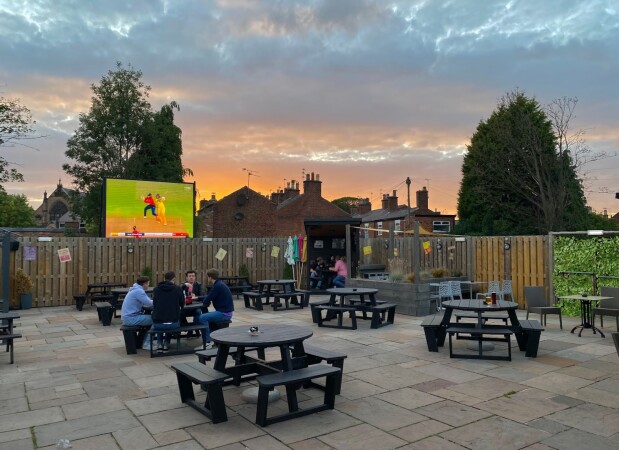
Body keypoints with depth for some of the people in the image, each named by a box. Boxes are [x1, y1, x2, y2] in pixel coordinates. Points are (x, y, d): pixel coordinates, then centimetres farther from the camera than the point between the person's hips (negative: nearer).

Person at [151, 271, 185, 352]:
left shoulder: (156, 289, 2)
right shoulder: (178, 289, -3)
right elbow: (182, 304, 13)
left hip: (157, 324, 1)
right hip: (173, 324, -1)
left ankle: (160, 344, 26)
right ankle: (166, 344, 28)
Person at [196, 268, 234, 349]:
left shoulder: (217, 286, -17)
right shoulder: (220, 284, 14)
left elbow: (206, 301, -17)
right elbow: (210, 297, 21)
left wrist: (206, 303, 5)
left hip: (224, 313, -10)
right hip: (225, 311, 10)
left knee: (202, 318, -15)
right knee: (205, 316, 18)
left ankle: (207, 343, -9)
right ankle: (210, 339, 16)